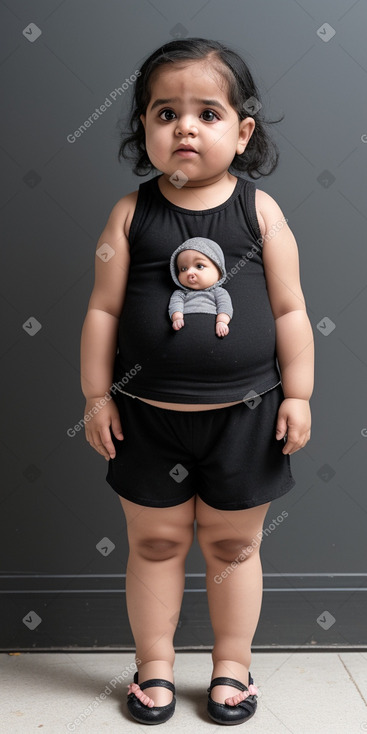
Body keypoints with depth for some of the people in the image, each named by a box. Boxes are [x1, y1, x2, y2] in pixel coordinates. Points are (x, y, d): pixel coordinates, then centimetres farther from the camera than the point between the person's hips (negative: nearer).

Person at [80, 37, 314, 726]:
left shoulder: (259, 209, -4)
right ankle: (155, 664, 32)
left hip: (244, 413, 0)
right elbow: (103, 308, 0)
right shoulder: (132, 212, -3)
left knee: (232, 542, 14)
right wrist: (97, 395, -1)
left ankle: (231, 664, 34)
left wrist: (297, 394, -1)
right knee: (154, 541, 12)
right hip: (148, 414, 1)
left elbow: (290, 309, 0)